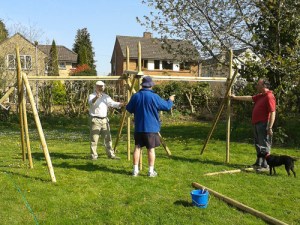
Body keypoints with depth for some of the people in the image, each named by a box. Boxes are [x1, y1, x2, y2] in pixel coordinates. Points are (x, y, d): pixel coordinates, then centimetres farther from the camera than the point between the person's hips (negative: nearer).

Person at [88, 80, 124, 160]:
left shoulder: (106, 96, 13)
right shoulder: (92, 96, -5)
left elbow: (112, 103, 0)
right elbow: (91, 102, -27)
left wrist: (121, 104, -19)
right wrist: (96, 98, -50)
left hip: (104, 120, 6)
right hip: (95, 120, -6)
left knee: (108, 138, 10)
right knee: (94, 139, -3)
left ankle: (111, 154, 18)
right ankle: (94, 155, 6)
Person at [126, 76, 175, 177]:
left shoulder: (135, 96, -1)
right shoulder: (154, 97, -12)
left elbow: (129, 109, 9)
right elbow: (167, 106, -4)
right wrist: (170, 100, 17)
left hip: (138, 128, 3)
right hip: (151, 128, -3)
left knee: (137, 148, 10)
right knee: (151, 149, 4)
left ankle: (135, 170, 13)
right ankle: (151, 171, 10)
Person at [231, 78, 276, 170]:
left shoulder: (269, 97, -14)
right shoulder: (260, 96, 17)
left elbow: (273, 113, -20)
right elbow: (249, 98, 28)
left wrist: (270, 127, -23)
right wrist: (235, 97, 33)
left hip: (264, 125, -10)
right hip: (256, 124, 10)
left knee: (264, 145, -5)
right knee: (258, 144, 16)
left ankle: (265, 165, -1)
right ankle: (259, 163, 26)